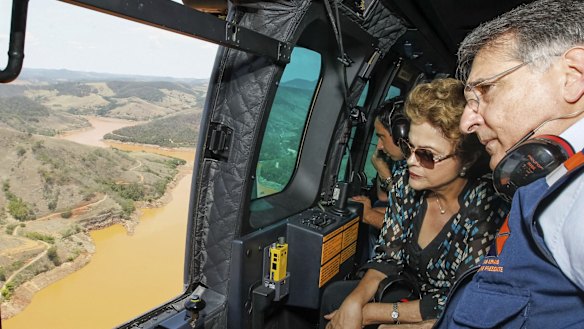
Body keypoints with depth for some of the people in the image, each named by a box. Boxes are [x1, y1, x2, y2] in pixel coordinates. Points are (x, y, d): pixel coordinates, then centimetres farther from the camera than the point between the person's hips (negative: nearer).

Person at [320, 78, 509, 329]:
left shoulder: (486, 207, -26)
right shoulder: (404, 183, -10)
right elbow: (388, 257, -3)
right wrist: (355, 302, -21)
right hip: (410, 293, 5)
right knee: (334, 295, -10)